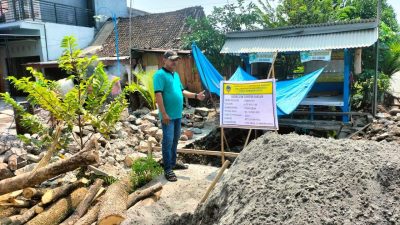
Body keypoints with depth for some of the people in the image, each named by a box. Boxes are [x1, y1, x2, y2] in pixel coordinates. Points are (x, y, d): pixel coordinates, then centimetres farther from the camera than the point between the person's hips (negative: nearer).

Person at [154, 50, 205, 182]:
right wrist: (164, 113, -23)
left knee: (175, 139, 17)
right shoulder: (160, 74, -12)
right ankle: (168, 170, 3)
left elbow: (181, 91, 23)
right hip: (168, 115, -9)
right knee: (168, 141, -5)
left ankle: (173, 162, 32)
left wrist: (195, 96, 11)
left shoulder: (176, 75, 15)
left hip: (177, 114, 9)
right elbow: (158, 95, -19)